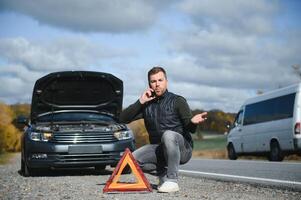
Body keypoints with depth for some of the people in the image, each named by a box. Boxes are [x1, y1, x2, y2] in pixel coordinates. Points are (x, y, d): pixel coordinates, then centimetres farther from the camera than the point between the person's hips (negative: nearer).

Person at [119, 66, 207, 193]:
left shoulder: (177, 101, -2)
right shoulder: (147, 105, 9)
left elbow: (190, 129, -9)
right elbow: (123, 119, 2)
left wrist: (193, 122, -34)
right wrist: (140, 102, -9)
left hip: (181, 148, -4)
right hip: (158, 148, 4)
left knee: (168, 135, -37)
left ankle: (172, 180, -31)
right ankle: (163, 173, 2)